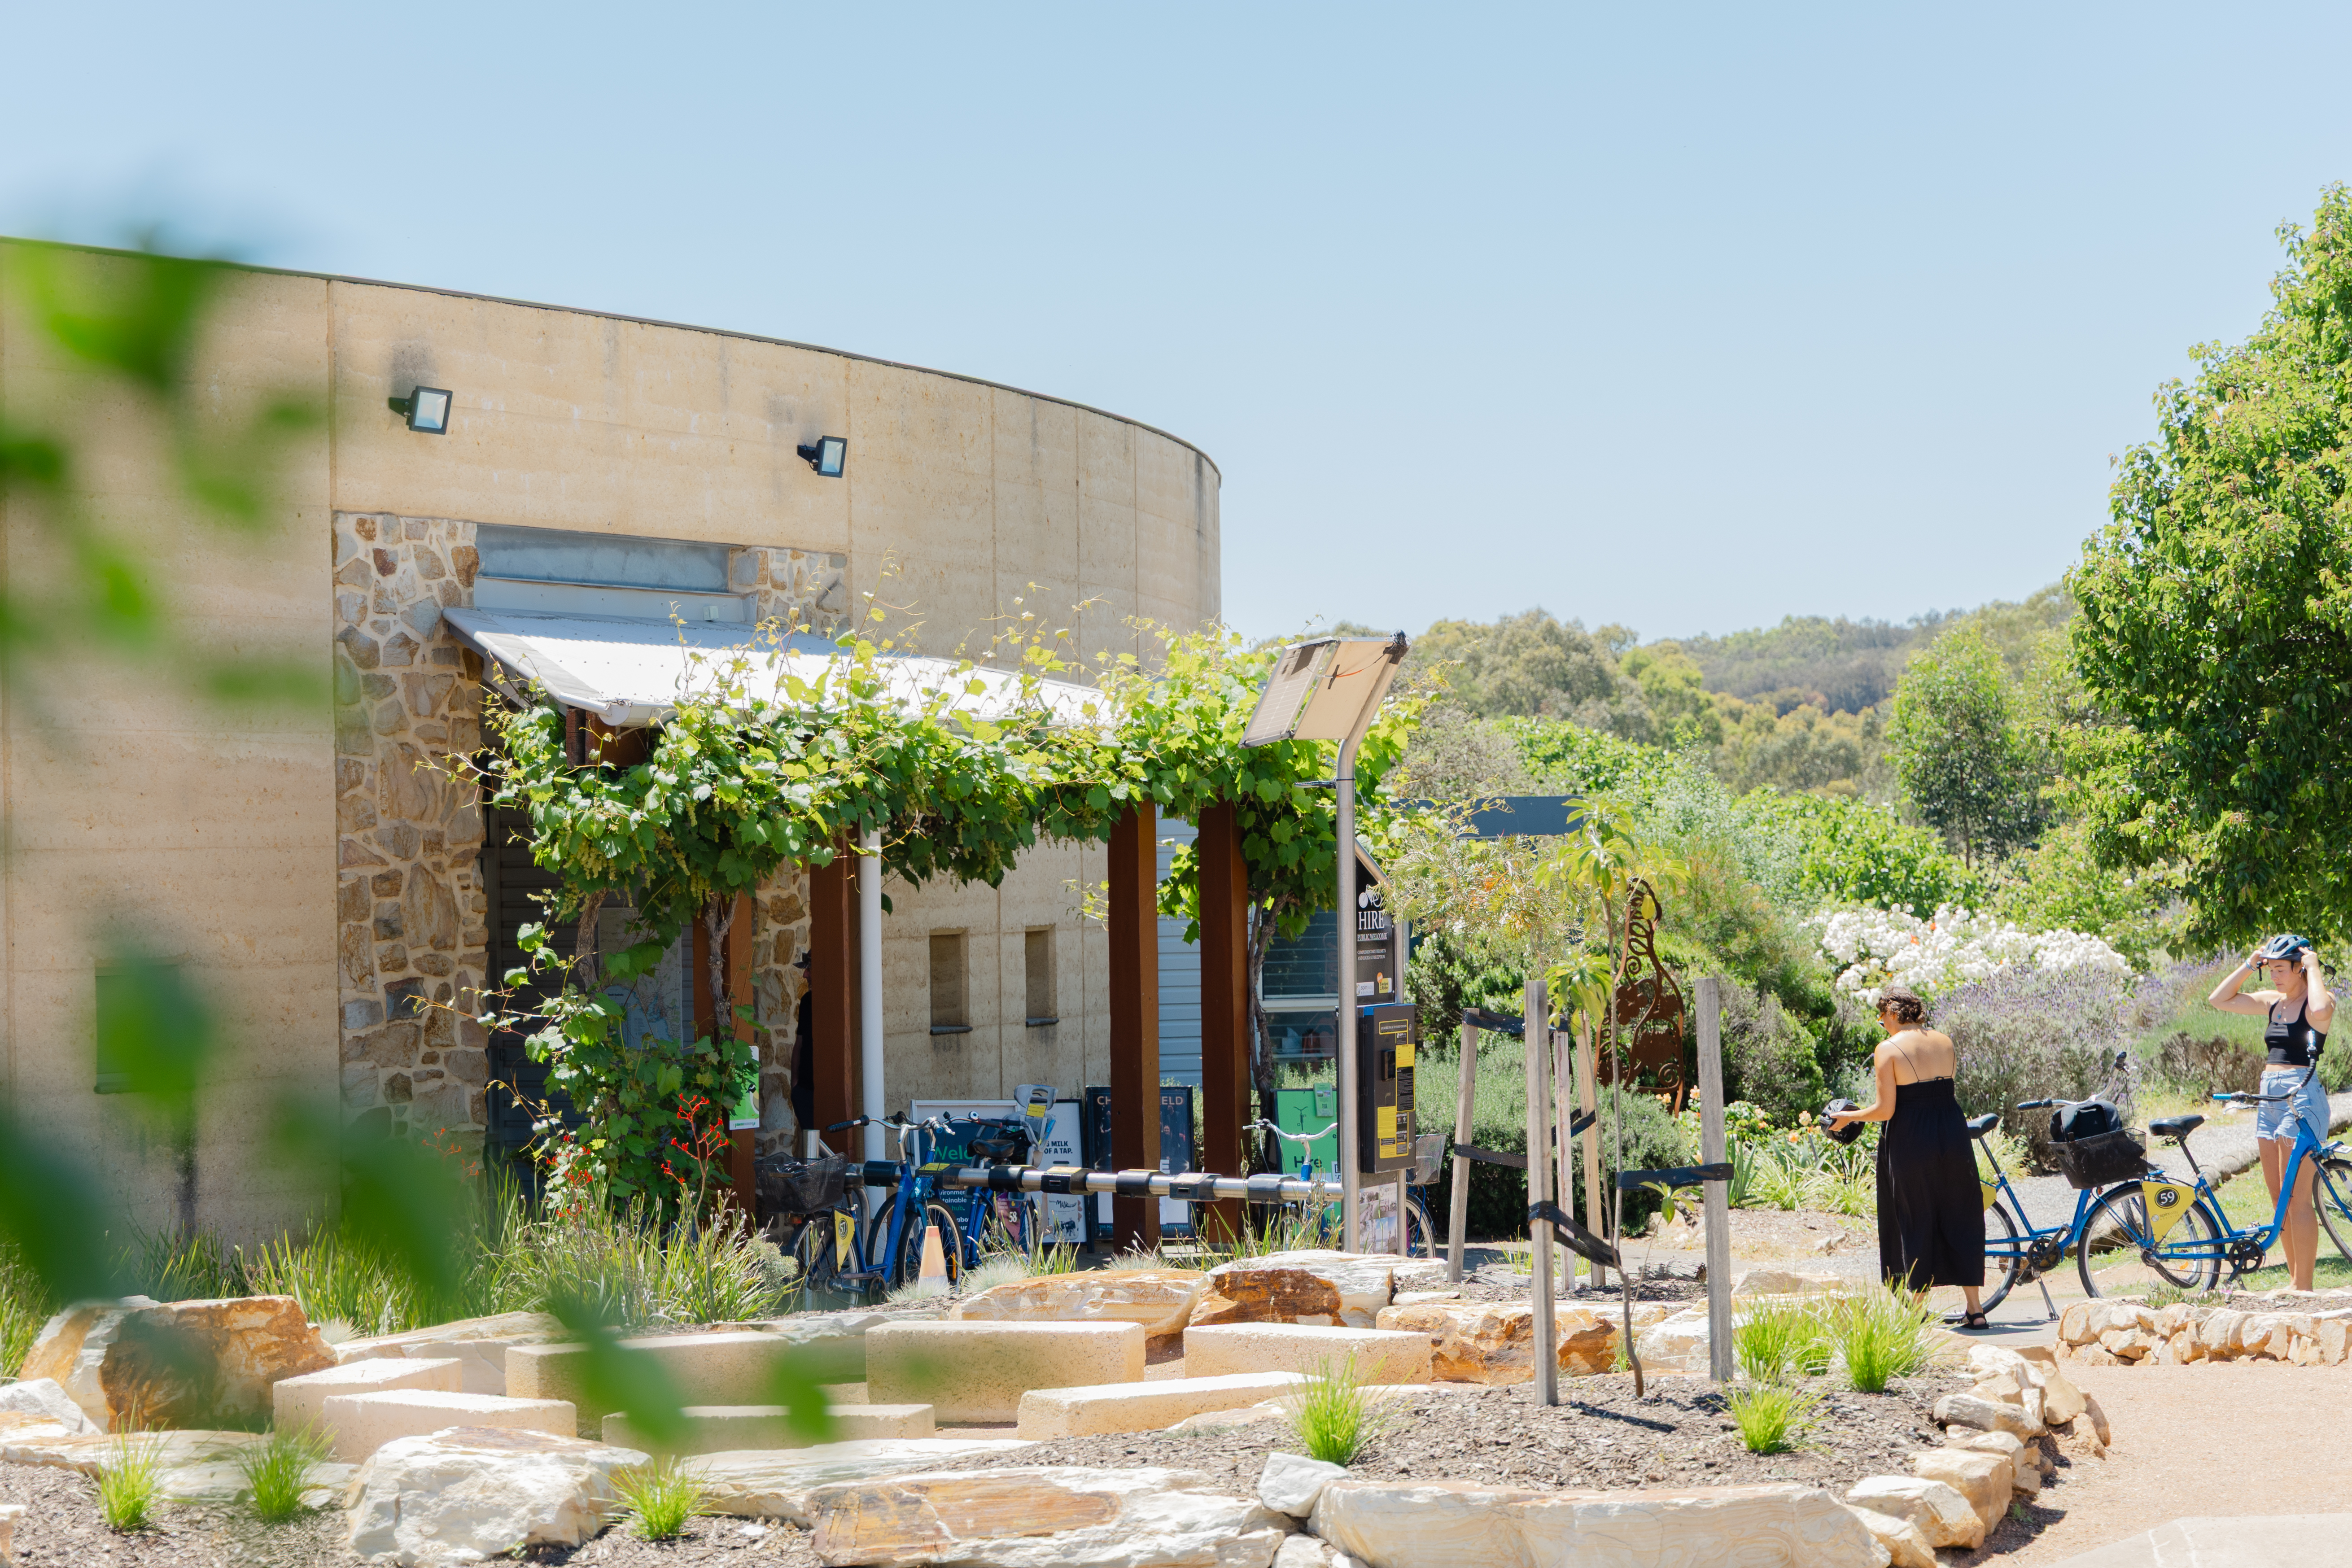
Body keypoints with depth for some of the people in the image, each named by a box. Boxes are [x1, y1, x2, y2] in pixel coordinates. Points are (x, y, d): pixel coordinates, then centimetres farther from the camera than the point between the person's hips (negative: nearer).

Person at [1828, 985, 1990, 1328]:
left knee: (1915, 1224, 6)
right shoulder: (1945, 1042, 7)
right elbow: (1943, 1090, 13)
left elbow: (1885, 1110, -11)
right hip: (1952, 1136, 4)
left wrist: (1848, 1117, 4)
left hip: (1910, 1143, -4)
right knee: (1959, 1219, 12)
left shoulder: (1888, 1049, -8)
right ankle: (1975, 1309, 12)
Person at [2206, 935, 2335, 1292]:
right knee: (2279, 1200, 9)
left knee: (2297, 1200, -9)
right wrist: (2250, 965, 7)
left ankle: (2303, 1289, -6)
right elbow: (2220, 999, 17)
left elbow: (2320, 1011, -33)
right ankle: (2296, 1283, 16)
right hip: (2269, 1098, 8)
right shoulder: (2273, 1001, 14)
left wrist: (2313, 967, -18)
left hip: (2303, 1097, -8)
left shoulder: (2317, 999, -7)